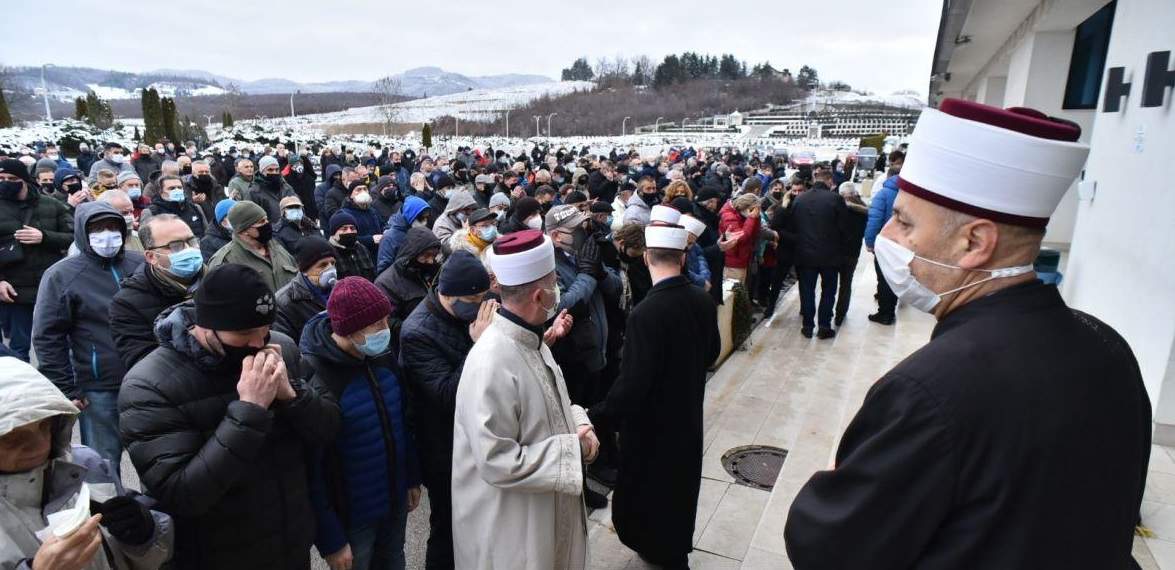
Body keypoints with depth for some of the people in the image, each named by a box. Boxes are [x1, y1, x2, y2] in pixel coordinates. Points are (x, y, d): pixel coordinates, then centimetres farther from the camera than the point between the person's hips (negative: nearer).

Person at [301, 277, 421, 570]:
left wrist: (413, 478, 13)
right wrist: (330, 540, -16)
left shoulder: (383, 355, -4)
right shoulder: (313, 380, -24)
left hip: (395, 501, 6)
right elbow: (312, 471, -21)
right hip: (350, 515, -6)